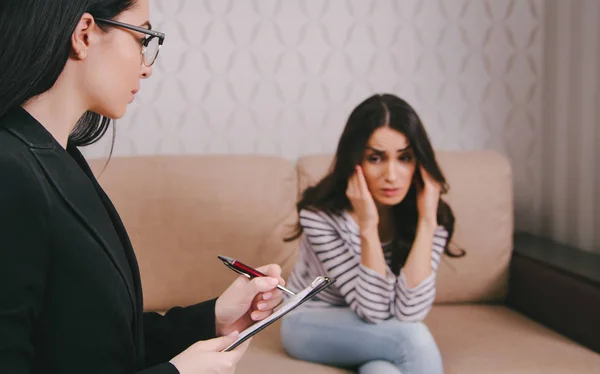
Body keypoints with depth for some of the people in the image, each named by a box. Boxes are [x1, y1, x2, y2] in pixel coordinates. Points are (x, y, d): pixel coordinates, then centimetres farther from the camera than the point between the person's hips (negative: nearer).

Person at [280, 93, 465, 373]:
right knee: (414, 339, -29)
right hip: (313, 325, -3)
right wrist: (367, 226, -39)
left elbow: (408, 312, -30)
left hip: (380, 336, 3)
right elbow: (374, 310, -28)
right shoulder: (321, 215, -27)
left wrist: (426, 220, -34)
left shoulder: (432, 218, -18)